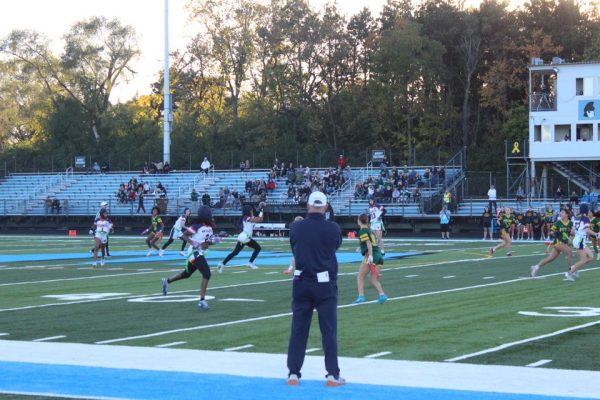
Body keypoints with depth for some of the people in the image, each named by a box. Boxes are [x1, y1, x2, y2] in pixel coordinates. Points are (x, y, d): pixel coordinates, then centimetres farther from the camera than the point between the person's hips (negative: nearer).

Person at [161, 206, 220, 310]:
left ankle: (167, 281, 46)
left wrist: (214, 240, -4)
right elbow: (185, 235, -15)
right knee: (206, 274, -20)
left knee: (187, 274, 25)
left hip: (200, 254, 10)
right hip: (195, 253, -10)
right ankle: (202, 300, -18)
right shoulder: (197, 226, -18)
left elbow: (209, 241, 17)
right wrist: (193, 243, -27)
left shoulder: (209, 227, 7)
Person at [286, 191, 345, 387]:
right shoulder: (333, 228, -9)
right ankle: (332, 374, 4)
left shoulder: (296, 227, -6)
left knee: (298, 329, 9)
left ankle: (293, 373, 11)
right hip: (325, 284, -2)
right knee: (329, 330, 4)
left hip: (301, 283, 2)